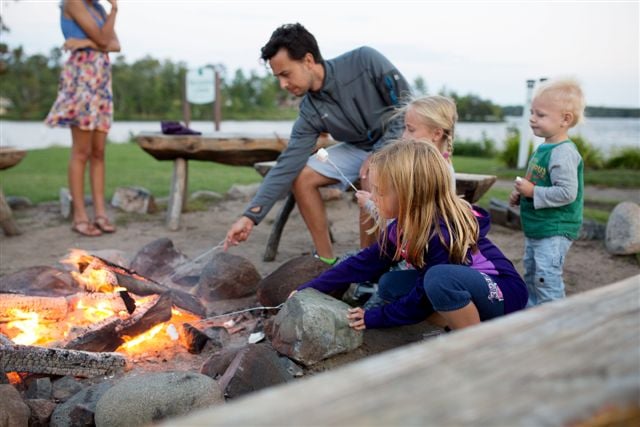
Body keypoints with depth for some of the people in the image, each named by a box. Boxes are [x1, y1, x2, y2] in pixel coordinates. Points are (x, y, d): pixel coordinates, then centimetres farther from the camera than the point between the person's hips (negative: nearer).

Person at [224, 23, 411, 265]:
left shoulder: (365, 61, -23)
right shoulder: (310, 112, -11)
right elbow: (287, 166, -13)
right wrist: (250, 216, -18)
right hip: (360, 147, 6)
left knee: (372, 178, -35)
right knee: (302, 177, -8)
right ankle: (326, 260, -1)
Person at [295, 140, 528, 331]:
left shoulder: (443, 234, -31)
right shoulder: (406, 224, -5)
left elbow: (423, 300, -23)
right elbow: (365, 263, 1)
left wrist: (374, 317, -11)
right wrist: (309, 289, 0)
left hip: (503, 292, -8)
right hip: (464, 291, 8)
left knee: (439, 278, -37)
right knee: (390, 283, -5)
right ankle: (457, 330, -1)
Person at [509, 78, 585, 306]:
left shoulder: (563, 152, -22)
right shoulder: (544, 148, 9)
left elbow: (567, 193, -28)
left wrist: (533, 192, -24)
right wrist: (521, 195, 7)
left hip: (554, 232, -11)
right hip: (536, 229, 11)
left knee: (546, 279, -9)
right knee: (531, 275, 21)